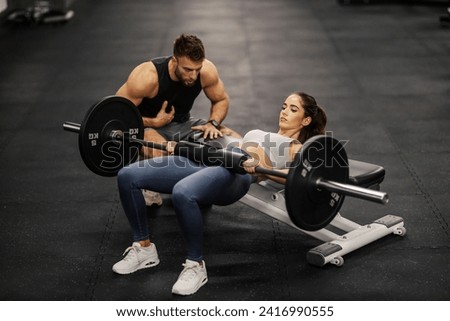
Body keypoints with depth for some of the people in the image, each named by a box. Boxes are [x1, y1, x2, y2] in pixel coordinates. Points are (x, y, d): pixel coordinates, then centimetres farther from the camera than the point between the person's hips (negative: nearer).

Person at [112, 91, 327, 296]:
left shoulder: (297, 149, 16)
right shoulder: (260, 134, 40)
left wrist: (263, 167, -24)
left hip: (235, 173, -7)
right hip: (206, 161, 8)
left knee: (182, 193, -41)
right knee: (127, 176, -10)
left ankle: (196, 265, -20)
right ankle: (143, 248, 5)